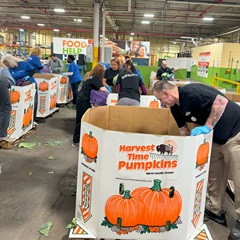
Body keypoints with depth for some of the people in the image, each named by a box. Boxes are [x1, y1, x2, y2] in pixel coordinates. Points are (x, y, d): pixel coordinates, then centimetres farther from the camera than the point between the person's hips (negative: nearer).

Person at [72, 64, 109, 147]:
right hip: (84, 100, -9)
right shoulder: (96, 77, -11)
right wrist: (108, 93, -6)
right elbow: (102, 89, -22)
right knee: (81, 120, -4)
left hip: (81, 99, 9)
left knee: (80, 119, 13)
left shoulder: (89, 75, 15)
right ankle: (76, 141, 2)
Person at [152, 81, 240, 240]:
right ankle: (215, 210, 29)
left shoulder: (191, 92, -24)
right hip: (216, 138, 9)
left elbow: (222, 101, -29)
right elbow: (185, 132, 14)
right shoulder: (175, 108, 5)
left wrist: (208, 126, -29)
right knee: (214, 175, 15)